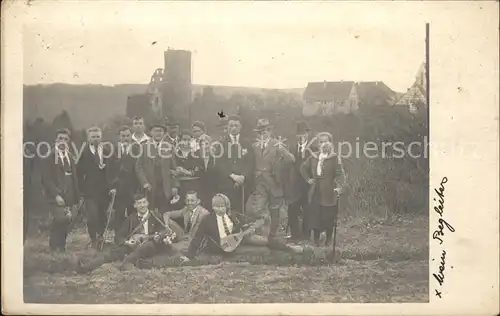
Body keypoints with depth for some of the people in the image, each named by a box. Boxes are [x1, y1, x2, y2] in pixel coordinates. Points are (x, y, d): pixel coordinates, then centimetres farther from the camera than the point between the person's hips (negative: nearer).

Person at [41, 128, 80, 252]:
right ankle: (55, 247, -5)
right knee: (59, 220, -19)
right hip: (57, 198, -5)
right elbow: (46, 179, -8)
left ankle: (61, 247, 10)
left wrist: (76, 200, 13)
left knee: (65, 222, 0)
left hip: (69, 199, 5)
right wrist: (56, 194, -17)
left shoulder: (70, 157, 18)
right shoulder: (50, 157, 0)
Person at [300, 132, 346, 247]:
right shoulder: (313, 157, 8)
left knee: (329, 217, 2)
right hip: (315, 192, 4)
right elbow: (303, 168, 22)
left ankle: (328, 240, 16)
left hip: (329, 192, -4)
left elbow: (340, 173, -14)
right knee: (314, 216, 5)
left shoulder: (335, 157, -5)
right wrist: (308, 179, 9)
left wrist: (340, 186, -29)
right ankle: (316, 239, 18)